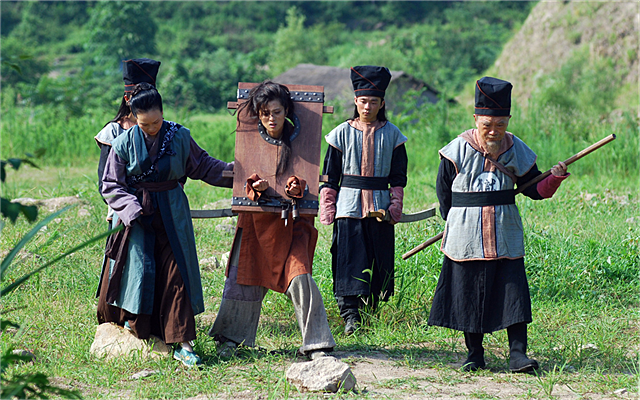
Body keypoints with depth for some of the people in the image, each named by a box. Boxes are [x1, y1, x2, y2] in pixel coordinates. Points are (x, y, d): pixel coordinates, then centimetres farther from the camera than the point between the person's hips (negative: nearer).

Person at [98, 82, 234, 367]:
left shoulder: (179, 136, -3)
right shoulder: (124, 143, -6)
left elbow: (203, 166, 10)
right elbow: (111, 185, -3)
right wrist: (133, 210, -16)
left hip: (171, 215, 1)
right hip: (136, 214, 0)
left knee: (176, 274, -5)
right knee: (137, 269, 5)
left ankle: (182, 343, -5)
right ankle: (133, 320, 36)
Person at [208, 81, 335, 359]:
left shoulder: (298, 140, -2)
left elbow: (304, 180, 1)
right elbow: (242, 176, 9)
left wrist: (294, 188, -22)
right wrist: (256, 186, -14)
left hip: (292, 219, -2)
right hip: (256, 218, 2)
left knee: (299, 277, -13)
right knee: (244, 275, 6)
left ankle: (316, 344, -6)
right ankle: (231, 339, 23)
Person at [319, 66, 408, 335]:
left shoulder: (392, 134, 5)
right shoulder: (342, 133, 2)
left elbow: (398, 176, 10)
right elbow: (330, 176, 5)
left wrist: (395, 207, 2)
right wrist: (327, 209, 0)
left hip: (380, 208, 1)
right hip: (349, 206, -1)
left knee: (379, 261, 3)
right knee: (349, 260, -8)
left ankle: (373, 311, 15)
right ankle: (350, 315, -9)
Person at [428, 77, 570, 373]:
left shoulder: (516, 150, 1)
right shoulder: (458, 150, -6)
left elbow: (533, 189, 5)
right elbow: (443, 190, 6)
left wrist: (555, 179, -13)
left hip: (505, 235, 1)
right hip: (467, 235, -1)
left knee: (513, 290, -6)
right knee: (469, 294, 4)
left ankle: (518, 354, -4)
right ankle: (474, 355, 17)